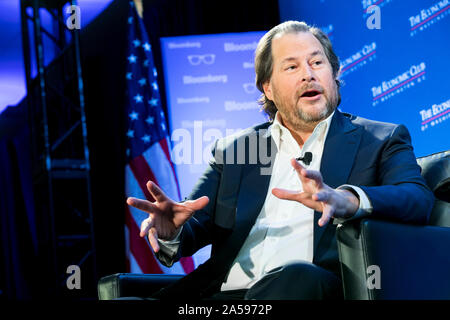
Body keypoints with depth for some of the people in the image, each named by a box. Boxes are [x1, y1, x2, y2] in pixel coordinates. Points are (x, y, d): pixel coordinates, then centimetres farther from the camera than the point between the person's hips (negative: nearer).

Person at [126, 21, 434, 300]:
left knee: (296, 278, -40)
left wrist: (344, 200, -27)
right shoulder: (232, 150, 24)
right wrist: (171, 232, -9)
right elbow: (198, 224, 18)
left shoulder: (381, 141, 14)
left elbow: (419, 199, -5)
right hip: (223, 290, 3)